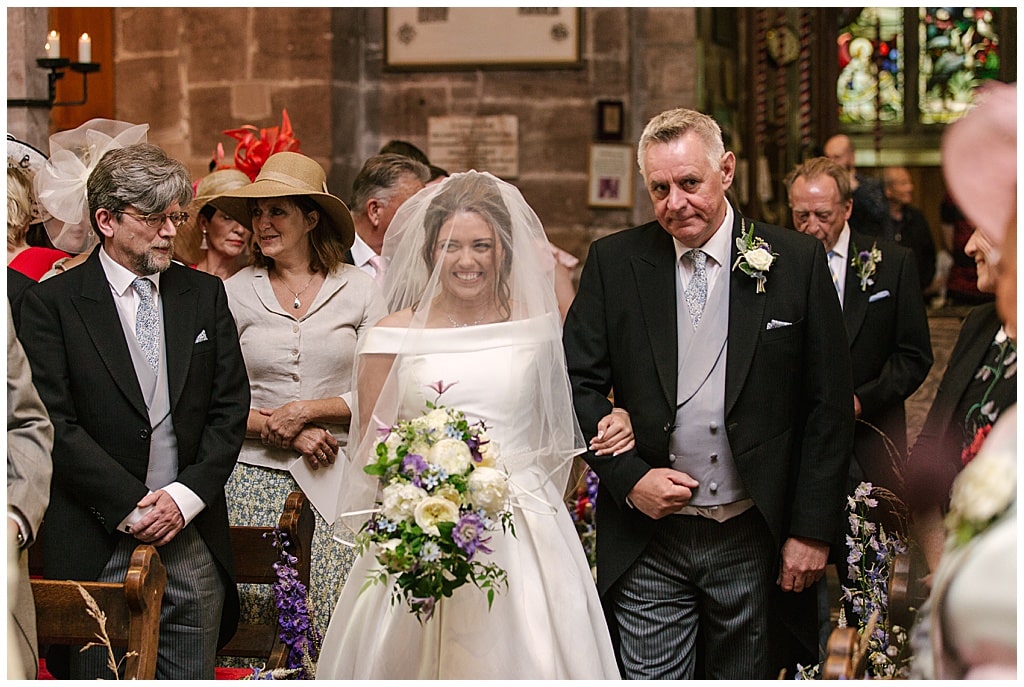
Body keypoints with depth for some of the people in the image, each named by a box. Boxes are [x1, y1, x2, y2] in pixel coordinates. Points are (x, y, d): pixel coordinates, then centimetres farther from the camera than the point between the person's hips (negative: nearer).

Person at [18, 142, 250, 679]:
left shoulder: (205, 295, 11)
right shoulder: (51, 302, -2)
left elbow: (230, 407, 7)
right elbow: (56, 424, -9)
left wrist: (185, 496, -6)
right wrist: (132, 508, -13)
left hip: (194, 542, 3)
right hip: (97, 548, -3)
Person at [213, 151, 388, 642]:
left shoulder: (360, 291, 3)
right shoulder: (234, 294, 4)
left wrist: (308, 410, -10)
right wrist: (283, 432, -9)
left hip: (338, 479, 0)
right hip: (257, 475, 1)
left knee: (335, 618, -7)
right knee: (259, 611, -4)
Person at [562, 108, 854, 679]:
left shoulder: (796, 262, -2)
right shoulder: (614, 263, 1)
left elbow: (830, 406, -1)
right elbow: (580, 385, 4)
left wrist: (813, 531, -4)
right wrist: (629, 477, -10)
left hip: (756, 541, 0)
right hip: (649, 544, 0)